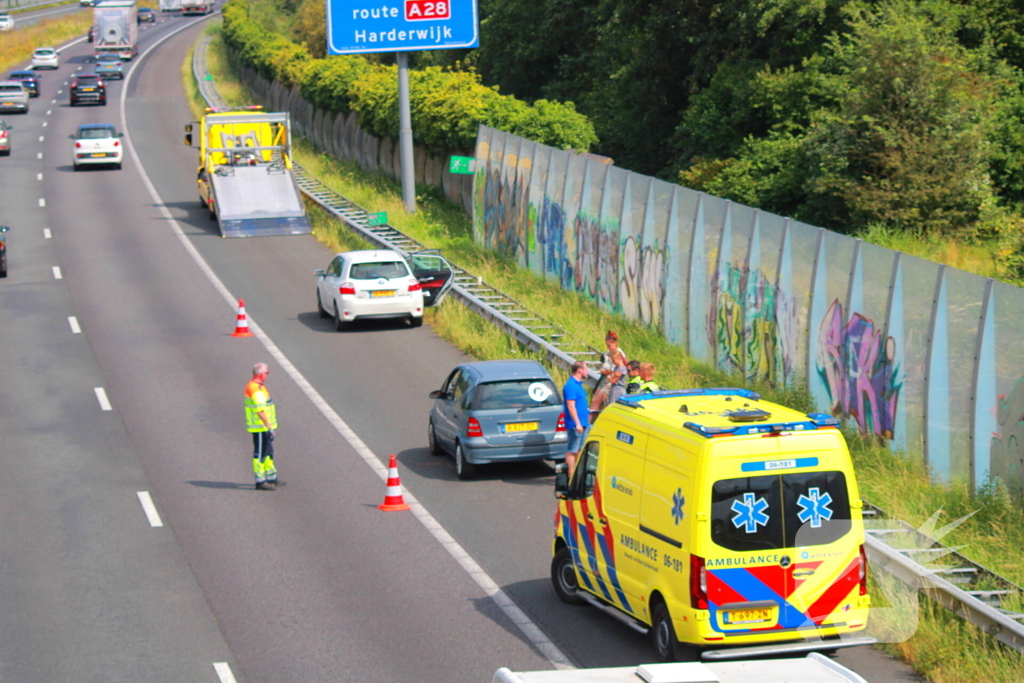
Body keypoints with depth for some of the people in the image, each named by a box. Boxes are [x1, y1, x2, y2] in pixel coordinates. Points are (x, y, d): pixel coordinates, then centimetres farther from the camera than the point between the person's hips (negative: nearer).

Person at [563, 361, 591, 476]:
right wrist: (577, 423, -24)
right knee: (572, 450, -6)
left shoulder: (578, 384, 14)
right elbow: (571, 406, -22)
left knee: (579, 449, 14)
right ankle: (571, 476, -5)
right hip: (575, 424, -10)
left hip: (582, 423, 10)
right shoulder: (571, 386, -17)